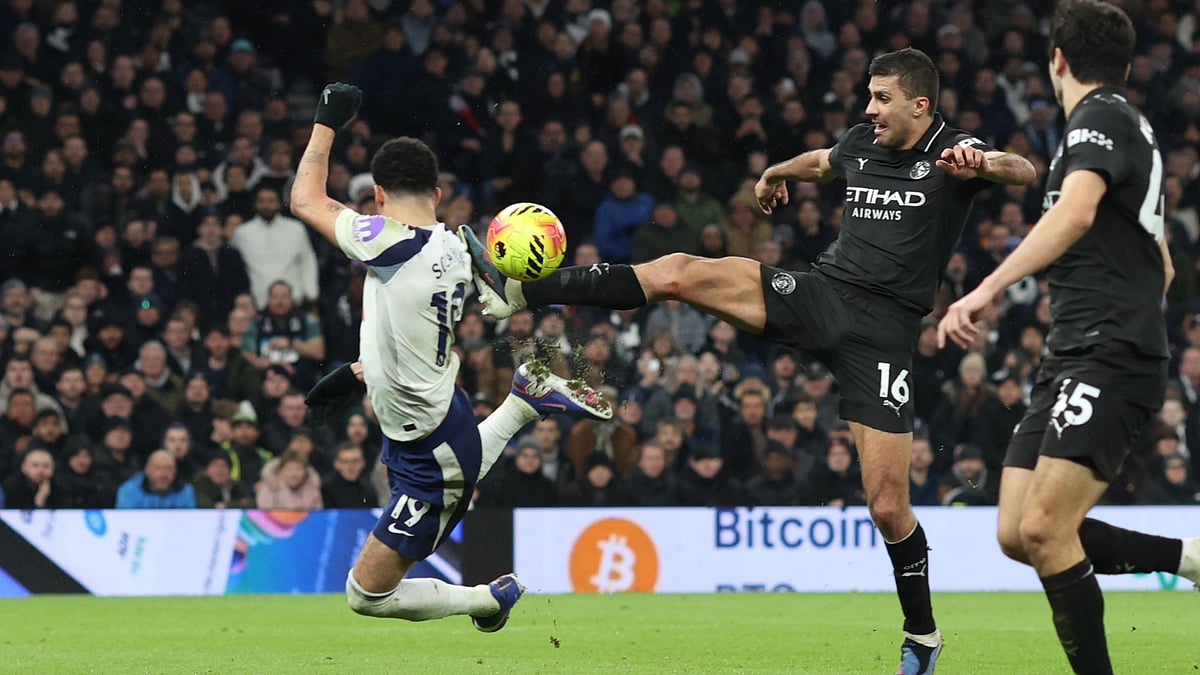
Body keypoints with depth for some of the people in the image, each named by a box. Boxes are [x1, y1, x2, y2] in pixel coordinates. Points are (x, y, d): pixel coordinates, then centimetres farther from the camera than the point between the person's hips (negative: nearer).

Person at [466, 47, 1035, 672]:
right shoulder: (861, 141, 12)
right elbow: (821, 161, 38)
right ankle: (516, 292, -12)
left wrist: (983, 165, -45)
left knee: (887, 506, -7)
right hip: (818, 293, 5)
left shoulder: (950, 150, -6)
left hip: (883, 331, -5)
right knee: (677, 272, -13)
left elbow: (1023, 172, -26)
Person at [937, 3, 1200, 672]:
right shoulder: (1134, 128, 23)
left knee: (1045, 529, -18)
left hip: (1109, 359, -10)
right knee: (1017, 535, 2)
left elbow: (1075, 214, -27)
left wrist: (989, 288, -33)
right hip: (1073, 362, 10)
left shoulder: (1101, 117, -7)